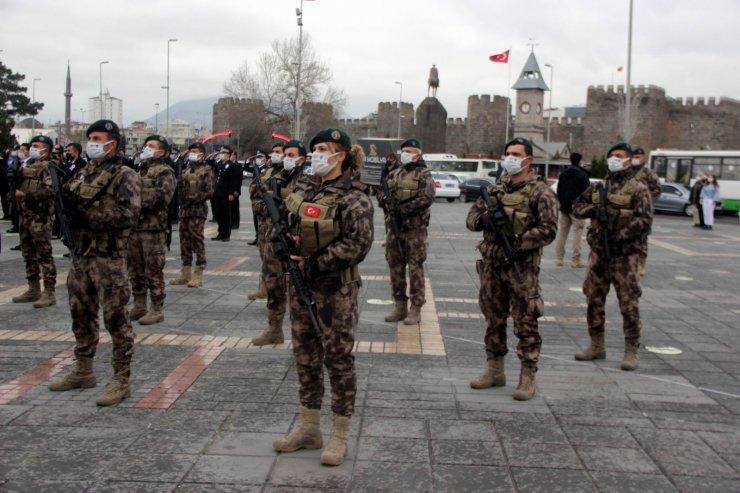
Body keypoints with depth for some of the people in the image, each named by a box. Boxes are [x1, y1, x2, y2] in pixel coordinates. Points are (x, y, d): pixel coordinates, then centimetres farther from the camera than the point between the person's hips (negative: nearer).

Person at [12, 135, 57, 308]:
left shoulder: (48, 167, -9)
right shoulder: (28, 166, 17)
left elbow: (50, 190, -23)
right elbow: (19, 185, 26)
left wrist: (26, 195, -18)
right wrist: (16, 192, 4)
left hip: (40, 215, -9)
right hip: (25, 214, 9)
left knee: (44, 255, -8)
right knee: (29, 254, 14)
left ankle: (49, 293, -5)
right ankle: (34, 290, 23)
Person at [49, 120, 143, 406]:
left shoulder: (125, 176, -8)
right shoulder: (83, 174, 14)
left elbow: (129, 214, -20)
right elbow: (68, 202, 21)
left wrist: (89, 218, -19)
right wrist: (68, 203, -3)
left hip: (108, 258, -8)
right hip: (81, 255, 8)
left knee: (116, 319, -3)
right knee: (81, 315, 16)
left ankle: (121, 380, 5)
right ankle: (83, 372, 31)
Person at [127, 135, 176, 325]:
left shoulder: (164, 172, -5)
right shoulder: (140, 170, 20)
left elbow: (161, 197, -18)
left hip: (153, 226, -8)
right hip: (135, 225, 8)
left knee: (153, 270, -4)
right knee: (135, 269, 13)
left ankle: (157, 309, 4)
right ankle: (139, 306, 23)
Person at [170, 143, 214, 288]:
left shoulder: (206, 170, -2)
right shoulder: (186, 170, 18)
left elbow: (209, 192, -10)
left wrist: (193, 198, -15)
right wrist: (182, 198, 5)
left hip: (198, 210, -7)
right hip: (184, 210, 7)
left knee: (197, 240, -6)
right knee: (185, 240, 9)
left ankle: (198, 275, -2)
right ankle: (185, 273, 17)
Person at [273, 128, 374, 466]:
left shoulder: (353, 198, -10)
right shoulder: (303, 194, 11)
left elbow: (359, 244, -19)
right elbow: (290, 230, 21)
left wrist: (314, 264, -18)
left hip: (336, 290, -7)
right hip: (302, 286, 7)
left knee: (338, 359, 2)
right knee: (306, 357, 14)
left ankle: (339, 437, 13)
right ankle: (308, 429, 28)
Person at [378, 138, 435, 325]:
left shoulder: (424, 175, -2)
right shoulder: (393, 174, 15)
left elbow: (427, 198, -15)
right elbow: (381, 193, 14)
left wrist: (403, 208, -21)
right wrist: (385, 199, -10)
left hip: (414, 229, -6)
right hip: (393, 227, 6)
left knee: (415, 268, -2)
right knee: (395, 267, 9)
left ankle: (415, 308, 4)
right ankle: (399, 306, 18)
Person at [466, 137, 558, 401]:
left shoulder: (540, 192, -5)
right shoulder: (495, 189, 13)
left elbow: (548, 230, -13)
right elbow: (471, 217, 13)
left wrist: (518, 242, -21)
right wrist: (484, 219, -10)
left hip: (521, 268, -6)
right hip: (491, 265, 6)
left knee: (526, 324, -1)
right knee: (494, 321, 14)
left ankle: (528, 378, 8)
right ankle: (495, 371, 27)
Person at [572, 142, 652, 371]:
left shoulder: (638, 189, -4)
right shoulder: (598, 187, 12)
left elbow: (644, 221, -13)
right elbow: (577, 206, 14)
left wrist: (620, 237, -20)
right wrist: (593, 209, -6)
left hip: (624, 255, -5)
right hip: (598, 252, 6)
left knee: (628, 303, -3)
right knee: (594, 300, 10)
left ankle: (632, 351, 6)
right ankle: (597, 346, 22)